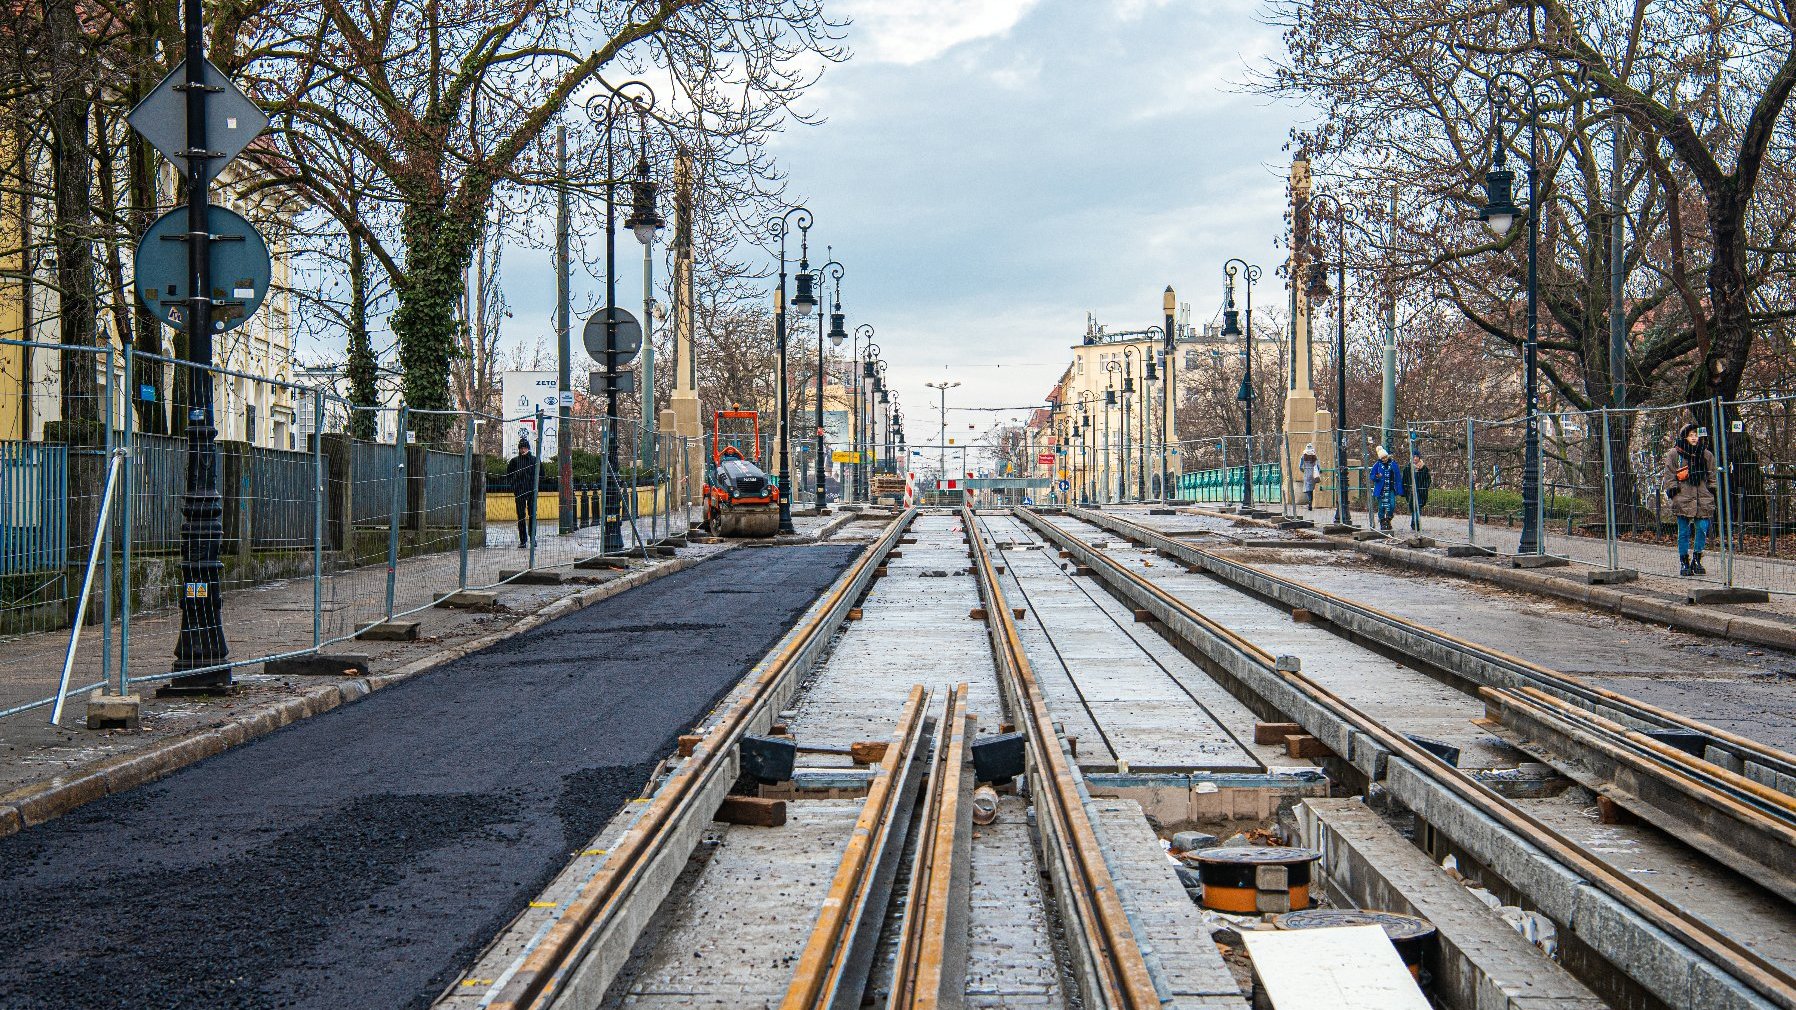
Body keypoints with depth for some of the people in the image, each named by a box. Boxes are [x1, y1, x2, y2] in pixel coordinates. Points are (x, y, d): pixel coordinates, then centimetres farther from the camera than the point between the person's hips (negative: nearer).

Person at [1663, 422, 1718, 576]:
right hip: (1683, 499, -3)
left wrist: (1712, 491, 10)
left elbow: (1712, 476, 19)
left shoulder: (1706, 455, 13)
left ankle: (1696, 560, 11)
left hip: (1703, 499, 3)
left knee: (1702, 529, -3)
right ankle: (1684, 562, 8)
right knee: (1684, 532, 0)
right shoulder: (1674, 454, 3)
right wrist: (1672, 490, -6)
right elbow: (1669, 475, 4)